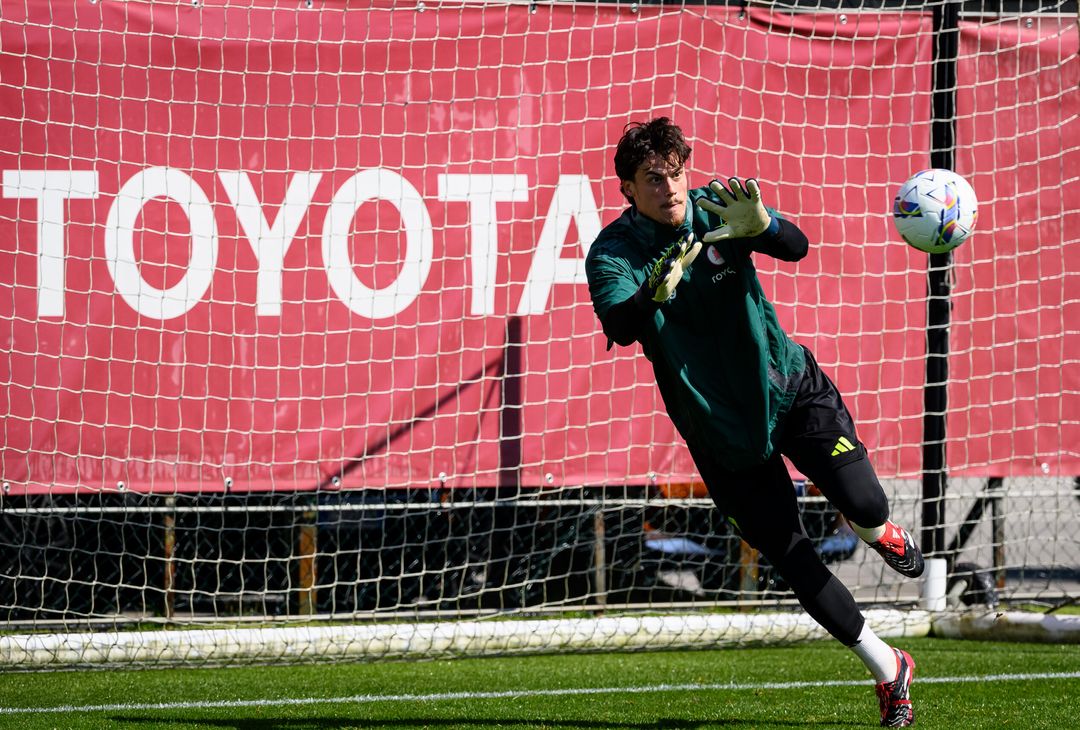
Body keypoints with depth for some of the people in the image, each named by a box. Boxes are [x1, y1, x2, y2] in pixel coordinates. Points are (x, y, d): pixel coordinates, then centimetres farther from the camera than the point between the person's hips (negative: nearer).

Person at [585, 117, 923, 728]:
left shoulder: (717, 209, -10)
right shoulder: (614, 252, -15)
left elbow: (797, 248, -24)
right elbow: (620, 328, -34)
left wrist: (762, 225, -47)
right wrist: (658, 291, -54)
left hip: (791, 386, 1)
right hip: (721, 424, -1)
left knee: (864, 507, -13)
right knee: (791, 558, -2)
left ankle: (883, 534, 29)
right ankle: (888, 670, 16)